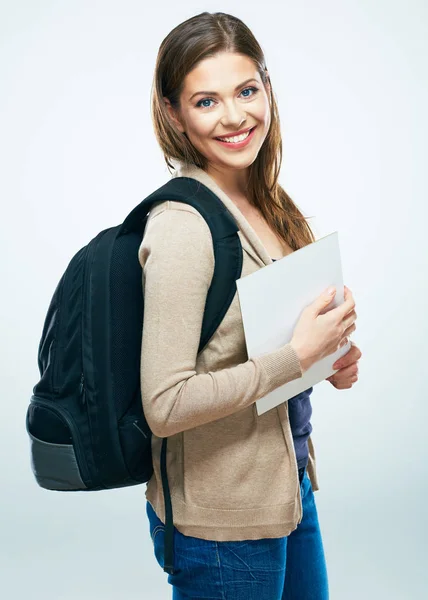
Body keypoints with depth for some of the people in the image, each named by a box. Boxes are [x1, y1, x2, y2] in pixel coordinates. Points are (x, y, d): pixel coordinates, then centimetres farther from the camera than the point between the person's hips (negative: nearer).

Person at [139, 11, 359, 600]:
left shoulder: (267, 206, 2)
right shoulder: (182, 223, -23)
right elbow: (165, 406, -27)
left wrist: (326, 352, -3)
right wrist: (298, 355, -23)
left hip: (290, 488, 8)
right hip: (220, 520, -8)